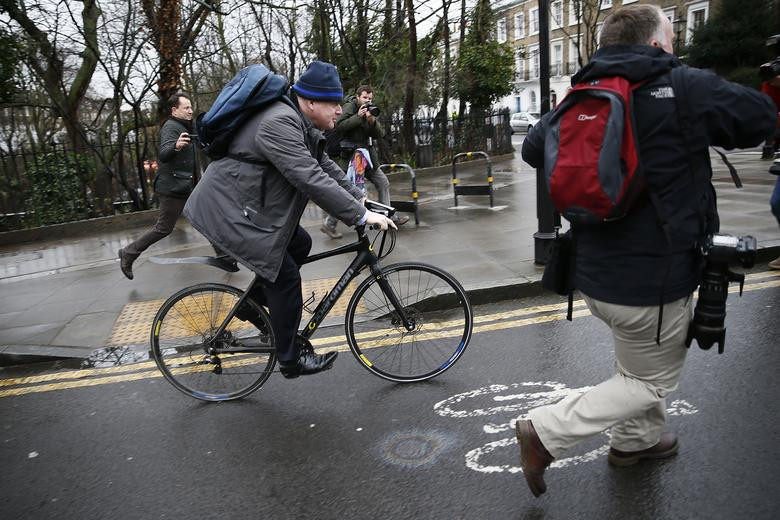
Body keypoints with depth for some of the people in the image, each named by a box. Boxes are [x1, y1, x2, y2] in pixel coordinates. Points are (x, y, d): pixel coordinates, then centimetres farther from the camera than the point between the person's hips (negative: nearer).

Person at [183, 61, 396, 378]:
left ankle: (252, 302, 24)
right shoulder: (279, 123, -25)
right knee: (286, 278, -8)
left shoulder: (301, 123, 8)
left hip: (247, 204, 10)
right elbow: (312, 180, -32)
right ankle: (291, 360, 6)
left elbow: (325, 166, 13)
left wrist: (359, 199, 5)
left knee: (300, 244, 13)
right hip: (226, 211, -10)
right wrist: (361, 216, -29)